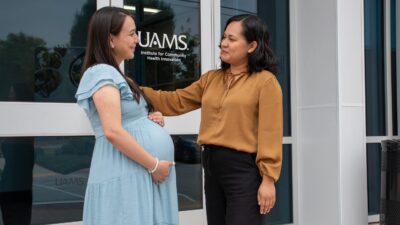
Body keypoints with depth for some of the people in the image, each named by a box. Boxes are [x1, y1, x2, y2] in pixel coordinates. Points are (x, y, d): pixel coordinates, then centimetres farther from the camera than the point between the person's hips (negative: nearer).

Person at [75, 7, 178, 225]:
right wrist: (153, 165, -17)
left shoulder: (115, 75, 18)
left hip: (140, 173, 9)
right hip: (125, 174, -9)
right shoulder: (102, 74, -12)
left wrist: (154, 119, 4)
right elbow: (113, 131, -22)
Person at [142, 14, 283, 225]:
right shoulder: (211, 78, 15)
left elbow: (270, 133, -13)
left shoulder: (265, 81, -7)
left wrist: (268, 179, -17)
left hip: (244, 170, -7)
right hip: (212, 166, 7)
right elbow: (176, 102, 14)